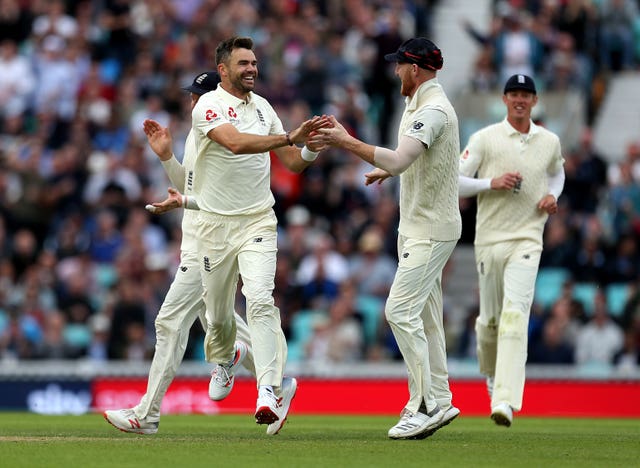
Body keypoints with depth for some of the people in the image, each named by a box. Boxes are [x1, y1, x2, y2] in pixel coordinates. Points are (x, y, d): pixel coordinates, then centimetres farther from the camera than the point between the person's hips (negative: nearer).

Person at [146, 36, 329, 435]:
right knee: (218, 312, 6)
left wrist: (312, 150, -11)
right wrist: (292, 137, -33)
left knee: (260, 300, -17)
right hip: (216, 223, -2)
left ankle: (270, 393, -26)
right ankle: (221, 369, 37)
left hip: (258, 222, 2)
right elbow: (235, 143, -27)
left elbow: (292, 163, 12)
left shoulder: (262, 106, 11)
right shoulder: (209, 106, -8)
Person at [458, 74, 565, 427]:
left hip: (527, 239, 0)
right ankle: (491, 372, 41)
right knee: (489, 318, 8)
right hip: (490, 239, 0)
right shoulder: (485, 139, -1)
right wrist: (493, 182, -16)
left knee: (515, 315, -17)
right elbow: (454, 182, -3)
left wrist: (553, 195, 8)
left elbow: (557, 172, 29)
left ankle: (505, 401, -27)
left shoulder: (550, 142, 8)